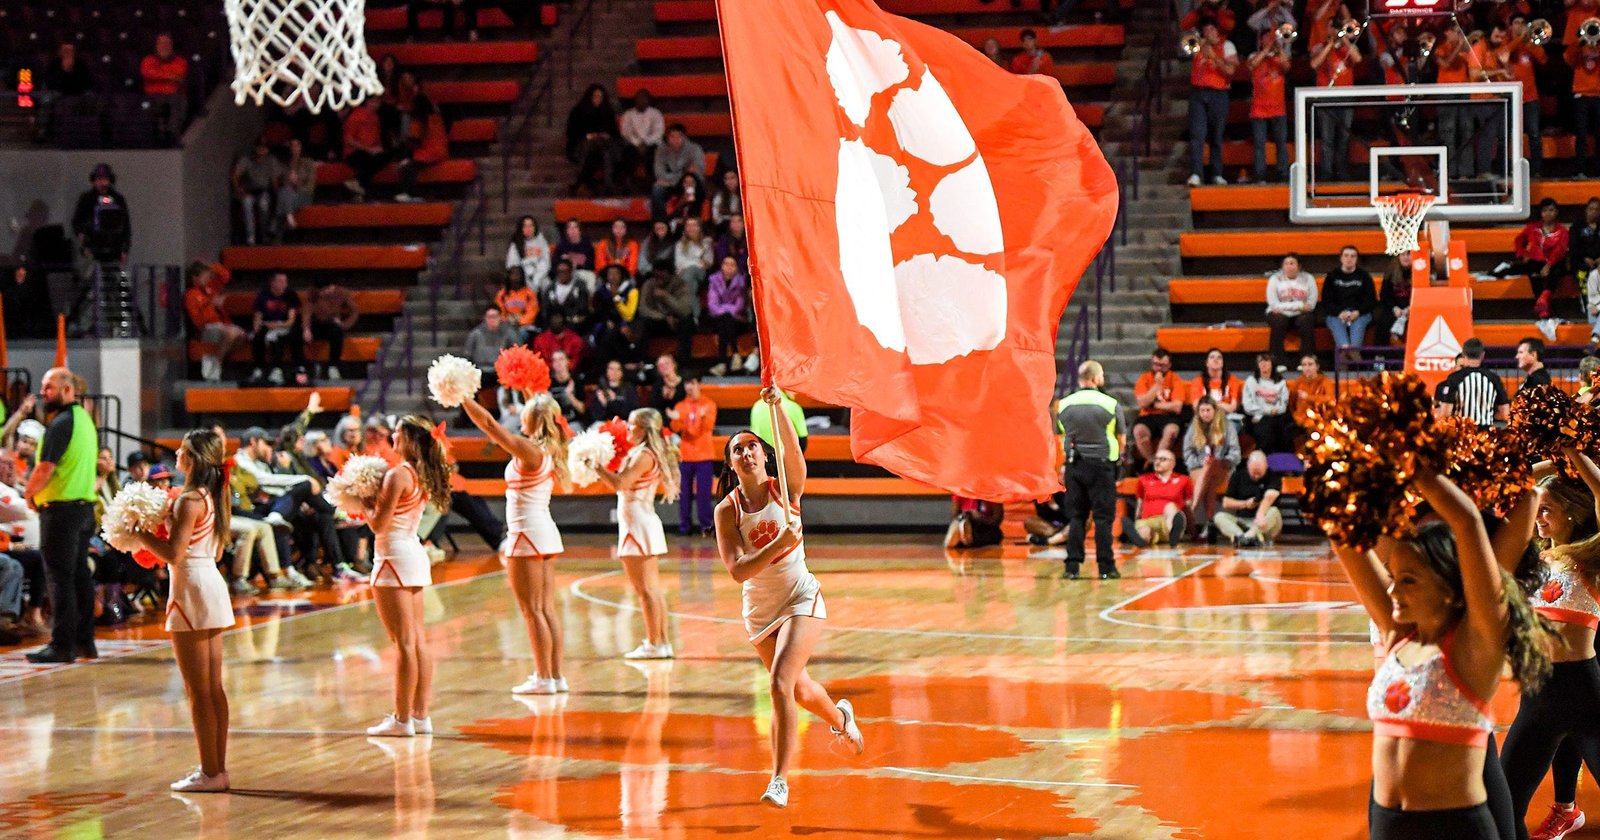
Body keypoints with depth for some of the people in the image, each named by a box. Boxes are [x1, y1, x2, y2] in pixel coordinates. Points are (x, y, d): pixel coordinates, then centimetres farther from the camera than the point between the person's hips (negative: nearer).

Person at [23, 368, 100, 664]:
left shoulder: (60, 423, -15)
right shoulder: (85, 420, 14)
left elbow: (45, 468, -20)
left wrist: (29, 492, -1)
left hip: (60, 508, -9)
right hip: (85, 504, 9)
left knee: (59, 578, -6)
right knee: (80, 575, 12)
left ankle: (62, 645, -6)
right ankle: (84, 641, 16)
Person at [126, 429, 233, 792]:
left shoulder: (190, 500, -16)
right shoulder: (213, 497, 10)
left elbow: (174, 554, -21)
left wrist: (141, 536, -7)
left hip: (192, 588, -9)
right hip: (212, 583, 9)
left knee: (198, 690, -4)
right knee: (214, 687, 11)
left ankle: (210, 772, -2)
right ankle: (218, 768, 14)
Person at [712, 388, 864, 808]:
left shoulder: (785, 488, -9)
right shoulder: (727, 510, -8)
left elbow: (792, 449, -30)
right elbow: (737, 571, -18)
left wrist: (777, 407, -45)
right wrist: (779, 544, -31)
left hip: (802, 599, -3)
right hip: (759, 610, 3)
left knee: (781, 683, -21)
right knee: (798, 687, 20)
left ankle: (780, 780, -17)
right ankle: (840, 717, 54)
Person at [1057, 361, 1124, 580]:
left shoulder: (1064, 405, 2)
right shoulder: (1110, 404, -7)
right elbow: (1122, 437, 2)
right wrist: (1117, 455, 20)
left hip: (1074, 465, 3)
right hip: (1102, 464, -3)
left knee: (1075, 516, 8)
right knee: (1103, 517, 1)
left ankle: (1072, 566, 5)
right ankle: (1106, 567, 1)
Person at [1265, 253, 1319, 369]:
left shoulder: (1308, 278, 2)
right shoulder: (1275, 279, -1)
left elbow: (1311, 304, -7)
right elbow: (1274, 305, -12)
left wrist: (1286, 307, -14)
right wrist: (1299, 305, -15)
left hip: (1301, 315, 1)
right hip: (1281, 314, -1)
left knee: (1306, 321, -32)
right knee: (1279, 322, -33)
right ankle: (1279, 362, -27)